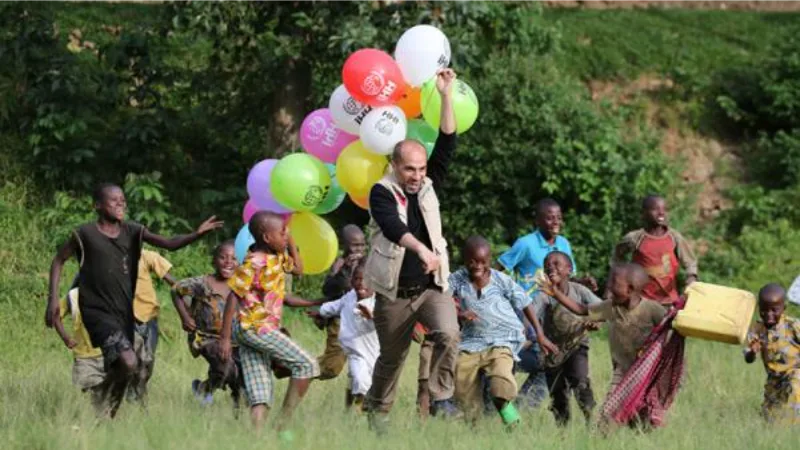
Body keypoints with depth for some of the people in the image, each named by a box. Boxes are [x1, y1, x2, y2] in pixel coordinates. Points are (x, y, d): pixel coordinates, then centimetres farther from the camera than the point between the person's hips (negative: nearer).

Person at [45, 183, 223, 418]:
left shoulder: (132, 232, 5)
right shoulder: (85, 234, -6)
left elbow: (169, 243, -4)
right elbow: (58, 261, 6)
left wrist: (197, 234, -22)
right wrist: (53, 299, -1)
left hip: (124, 312, 5)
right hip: (98, 312, -5)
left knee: (115, 371, 9)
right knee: (128, 363, -22)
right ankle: (99, 410, -4)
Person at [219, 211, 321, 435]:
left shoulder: (277, 257, 11)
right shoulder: (254, 263, -15)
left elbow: (297, 269, 29)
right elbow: (233, 298, -14)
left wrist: (290, 241, 14)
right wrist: (224, 338, -16)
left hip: (267, 329, 9)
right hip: (254, 328, -9)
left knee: (260, 396, 1)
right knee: (306, 364, -10)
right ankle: (283, 425, -8)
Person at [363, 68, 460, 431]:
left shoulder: (428, 187, 5)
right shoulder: (382, 193, -9)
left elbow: (446, 145, -3)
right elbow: (392, 226, -29)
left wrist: (446, 96, -10)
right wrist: (421, 249, -47)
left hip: (431, 287, 3)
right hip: (394, 292, -3)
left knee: (449, 334, -25)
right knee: (391, 357, 10)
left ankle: (441, 397, -16)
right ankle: (378, 411, 31)